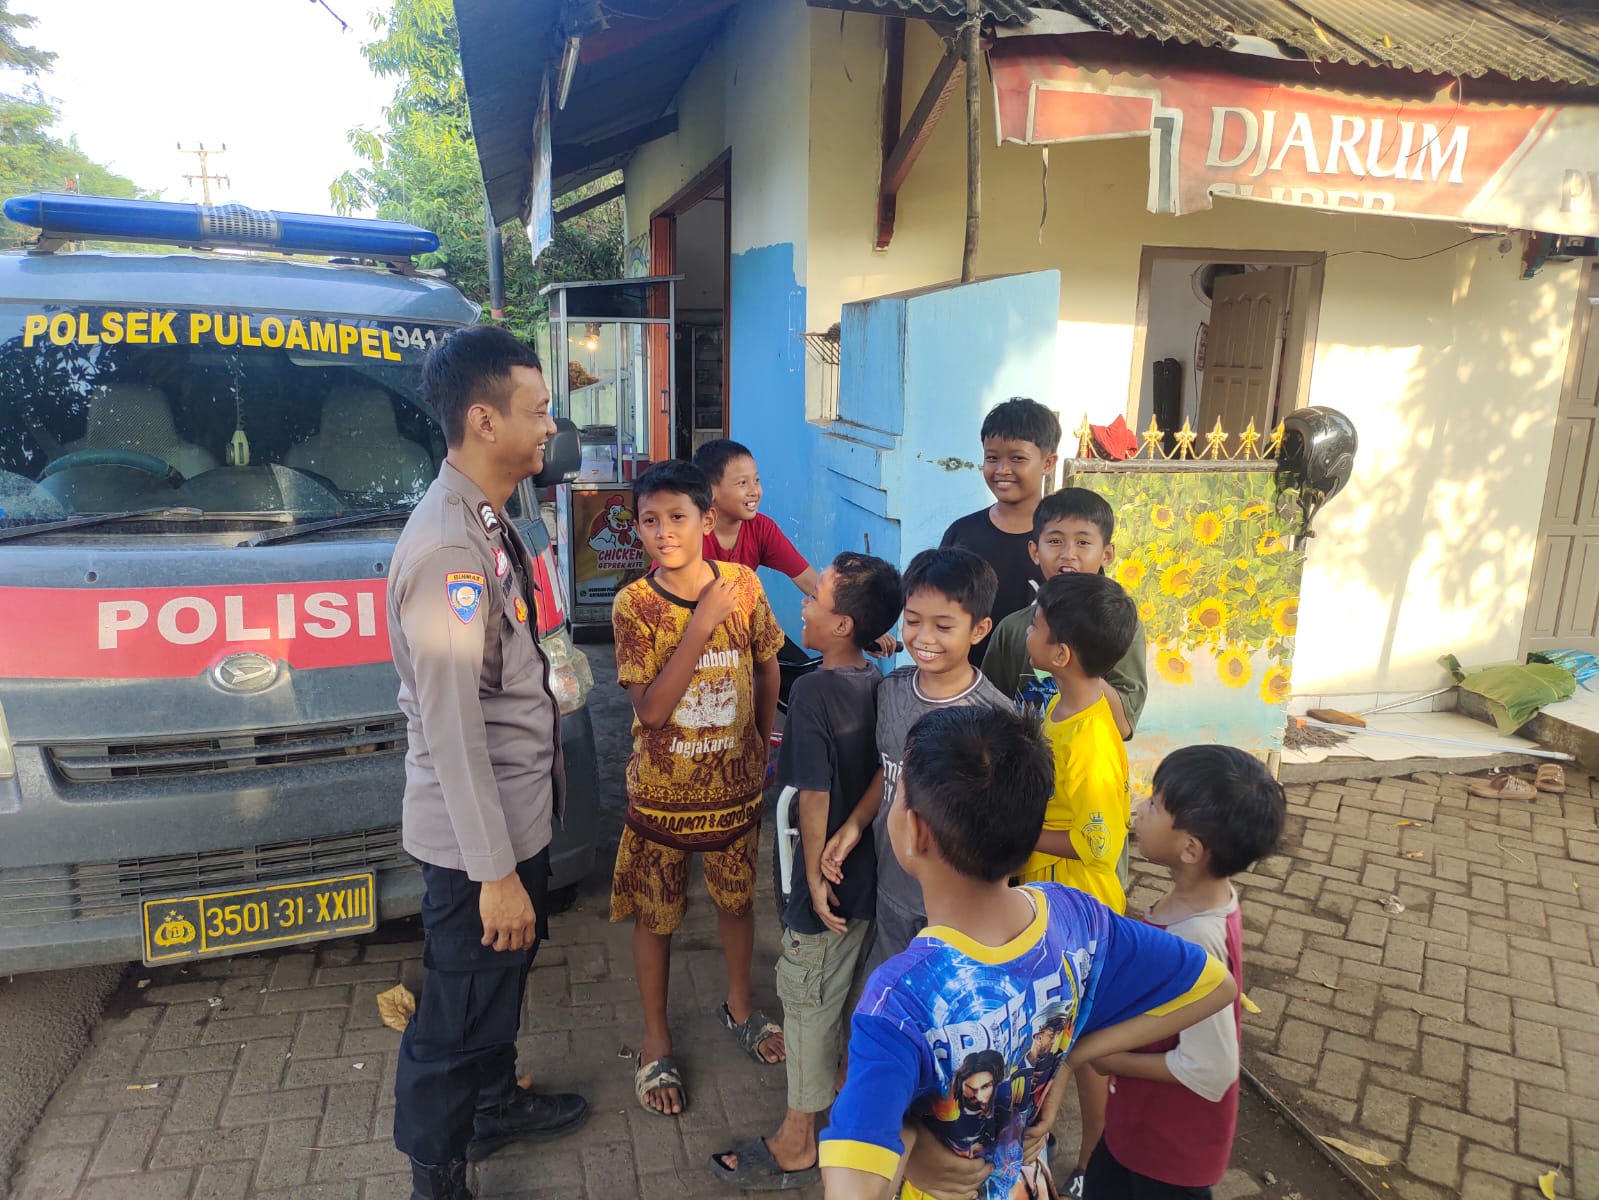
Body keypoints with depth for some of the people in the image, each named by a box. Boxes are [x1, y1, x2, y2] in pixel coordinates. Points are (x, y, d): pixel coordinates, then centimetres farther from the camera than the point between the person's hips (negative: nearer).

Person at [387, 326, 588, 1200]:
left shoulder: (489, 520, 5)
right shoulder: (447, 548, -26)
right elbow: (450, 729, -26)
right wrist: (495, 871, -22)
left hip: (518, 810, 9)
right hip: (476, 835, -9)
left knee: (501, 982, 28)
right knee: (458, 1015, 11)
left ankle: (496, 1105, 50)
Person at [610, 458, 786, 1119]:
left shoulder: (743, 584, -10)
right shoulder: (634, 603, -17)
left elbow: (767, 668, 5)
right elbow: (651, 709, -24)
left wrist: (763, 742, 10)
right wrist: (702, 624, -29)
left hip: (736, 785, 2)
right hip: (662, 792, -2)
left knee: (737, 900, 21)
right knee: (655, 917, 14)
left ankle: (739, 1004, 48)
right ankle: (656, 1040, 37)